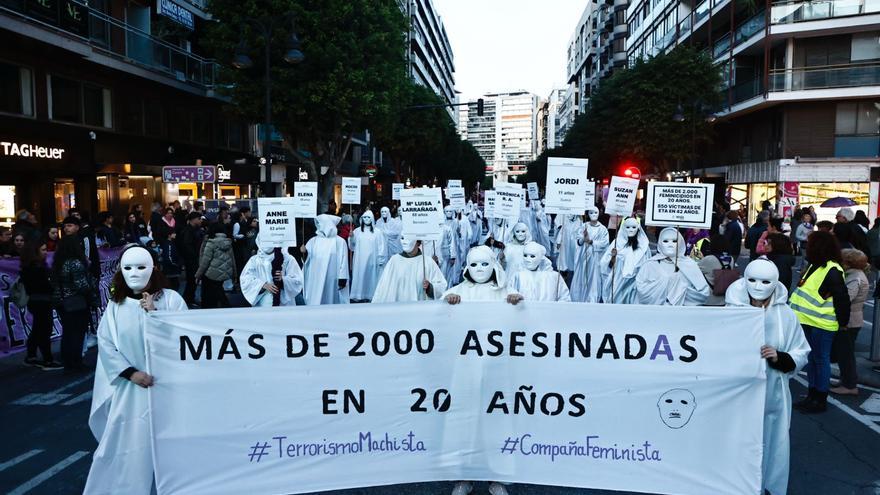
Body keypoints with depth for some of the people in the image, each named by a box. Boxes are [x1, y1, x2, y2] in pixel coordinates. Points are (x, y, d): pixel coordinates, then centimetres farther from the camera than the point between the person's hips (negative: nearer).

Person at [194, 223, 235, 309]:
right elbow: (232, 259, 11)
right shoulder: (228, 243, 6)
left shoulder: (211, 243, -13)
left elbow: (205, 260, -12)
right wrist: (233, 274, 18)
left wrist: (198, 274, -4)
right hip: (225, 273, 6)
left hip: (212, 274, -6)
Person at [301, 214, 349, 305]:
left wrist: (342, 279, -10)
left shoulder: (339, 241, -3)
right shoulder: (313, 241, 8)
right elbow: (307, 258, 6)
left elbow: (343, 261, -5)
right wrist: (304, 253, -16)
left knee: (331, 301, 5)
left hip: (332, 280, -3)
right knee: (315, 302, 3)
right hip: (315, 280, 3)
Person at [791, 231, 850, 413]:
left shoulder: (832, 271, -18)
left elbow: (842, 299, -16)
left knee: (821, 360, 2)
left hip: (822, 323, -9)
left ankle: (821, 400, 12)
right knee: (811, 358, 15)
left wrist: (842, 322, -8)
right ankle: (812, 395, 26)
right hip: (809, 321, 9)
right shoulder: (814, 266, 10)